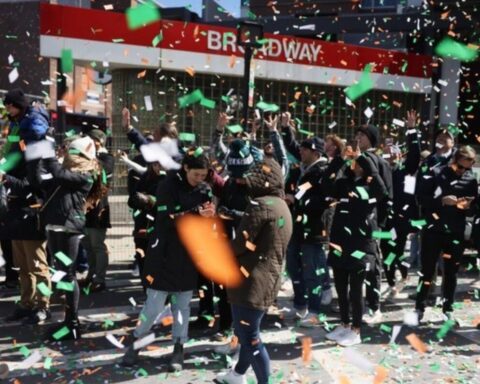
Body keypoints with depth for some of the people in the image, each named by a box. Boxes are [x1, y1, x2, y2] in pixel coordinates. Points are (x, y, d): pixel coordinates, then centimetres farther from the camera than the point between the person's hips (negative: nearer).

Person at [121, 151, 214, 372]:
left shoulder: (204, 189, 3)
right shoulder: (168, 185, -11)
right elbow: (168, 219, -20)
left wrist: (209, 216, -17)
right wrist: (197, 213, -26)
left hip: (189, 254, 4)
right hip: (164, 253, -4)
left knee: (182, 304, 11)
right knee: (154, 305, 1)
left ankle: (178, 349, 23)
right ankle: (136, 342, 21)